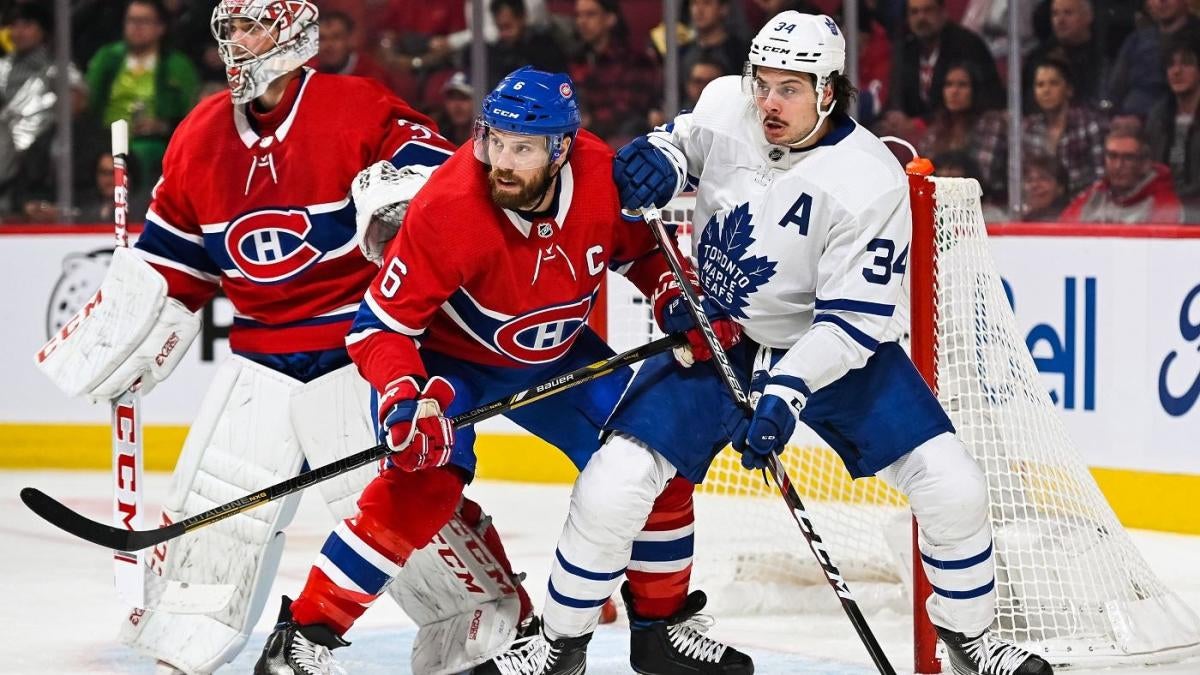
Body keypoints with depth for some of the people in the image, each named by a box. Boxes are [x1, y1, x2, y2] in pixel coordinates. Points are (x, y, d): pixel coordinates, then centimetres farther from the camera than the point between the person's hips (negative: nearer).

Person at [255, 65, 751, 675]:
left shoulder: (605, 179, -23)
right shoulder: (448, 209, -35)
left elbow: (643, 252, 1)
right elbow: (379, 327, -28)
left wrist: (678, 302, -16)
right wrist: (404, 402, -43)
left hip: (556, 357, 5)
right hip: (445, 355, -5)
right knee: (425, 480, -27)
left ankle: (664, 624, 19)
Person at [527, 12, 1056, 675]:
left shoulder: (870, 184, -25)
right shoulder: (725, 104, -13)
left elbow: (854, 320, -23)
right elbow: (687, 137, 13)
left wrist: (788, 393, -35)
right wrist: (661, 156, -10)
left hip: (831, 349, -2)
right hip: (713, 339, 2)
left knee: (952, 487, -11)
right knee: (610, 490, -14)